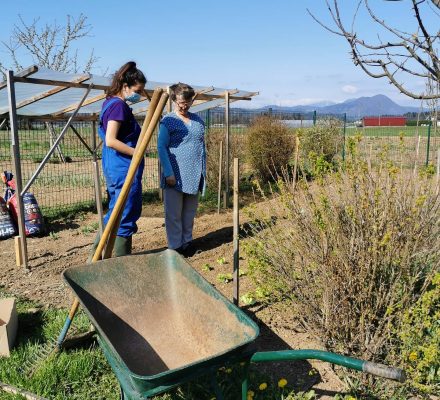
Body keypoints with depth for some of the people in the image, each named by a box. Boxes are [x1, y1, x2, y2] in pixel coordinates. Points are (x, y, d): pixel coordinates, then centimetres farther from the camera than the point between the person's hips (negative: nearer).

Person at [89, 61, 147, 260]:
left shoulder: (110, 102, 14)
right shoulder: (119, 105, -15)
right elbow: (111, 141, -24)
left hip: (114, 168, 10)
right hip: (124, 169, -10)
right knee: (126, 217, 2)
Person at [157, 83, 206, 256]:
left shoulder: (198, 120, 12)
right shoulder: (168, 121, -4)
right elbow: (161, 147, -8)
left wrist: (204, 171, 13)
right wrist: (169, 173, -15)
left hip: (194, 176, 5)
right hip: (175, 176, -5)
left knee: (189, 213, 14)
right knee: (174, 214, 3)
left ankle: (187, 241, 28)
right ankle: (175, 246, 14)